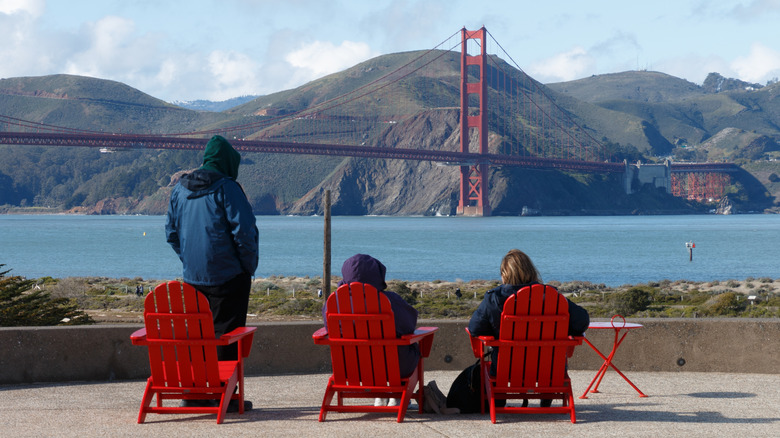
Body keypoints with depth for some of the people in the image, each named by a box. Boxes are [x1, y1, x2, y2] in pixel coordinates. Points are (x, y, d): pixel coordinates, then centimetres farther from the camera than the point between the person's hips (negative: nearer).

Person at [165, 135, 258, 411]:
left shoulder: (180, 189, 10)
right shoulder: (226, 188, -11)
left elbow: (171, 232, 17)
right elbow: (245, 232, -16)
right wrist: (249, 266, -4)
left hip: (193, 277, 6)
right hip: (227, 275, -6)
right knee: (226, 334, -1)